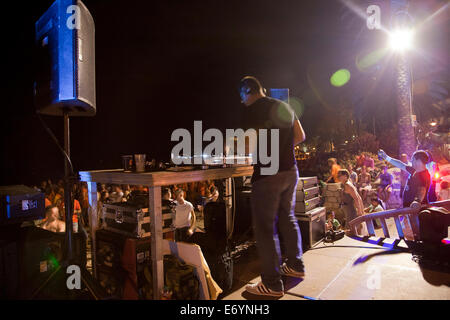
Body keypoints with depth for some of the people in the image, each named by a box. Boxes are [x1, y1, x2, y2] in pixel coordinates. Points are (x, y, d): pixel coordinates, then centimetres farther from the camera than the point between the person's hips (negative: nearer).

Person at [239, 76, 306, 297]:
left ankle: (272, 283, 7)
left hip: (268, 174, -8)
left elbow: (251, 148, -16)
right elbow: (300, 136, 17)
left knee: (265, 226, -1)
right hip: (290, 170, 8)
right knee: (287, 217, 21)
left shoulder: (252, 110, -9)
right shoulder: (285, 107, 13)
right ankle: (295, 265, 34)